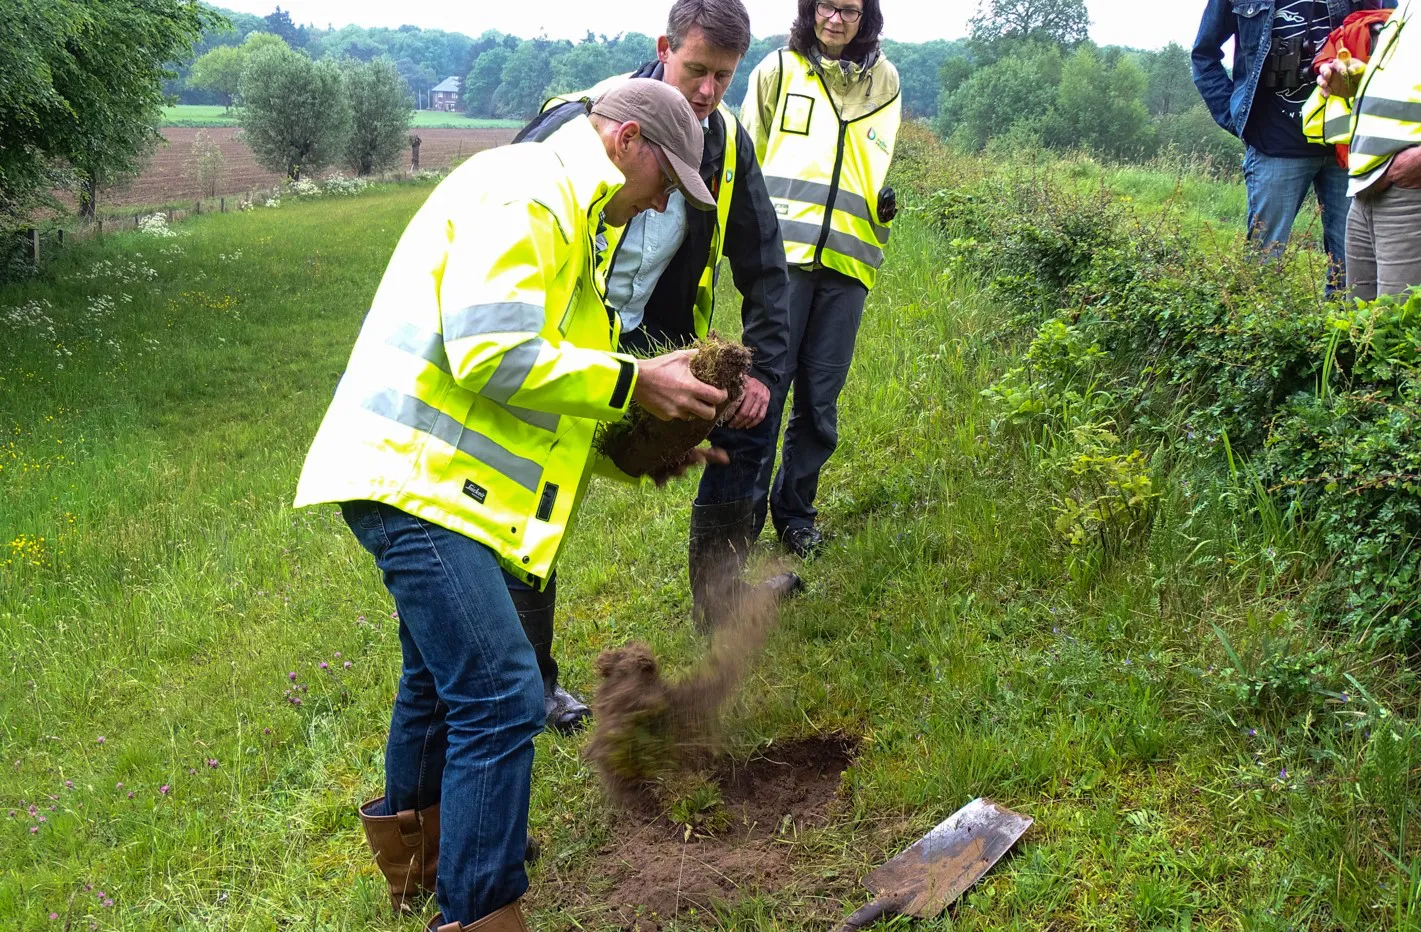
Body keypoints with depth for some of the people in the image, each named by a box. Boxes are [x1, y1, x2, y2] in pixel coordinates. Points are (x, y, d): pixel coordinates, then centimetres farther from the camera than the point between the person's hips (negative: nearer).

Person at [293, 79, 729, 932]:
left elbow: (543, 392, 21)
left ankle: (414, 844, 49)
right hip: (417, 477, -11)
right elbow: (489, 355, -25)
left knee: (444, 676, 27)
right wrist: (633, 382, -16)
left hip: (434, 478, 11)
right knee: (503, 701, -14)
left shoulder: (562, 217, 21)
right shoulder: (523, 192, -13)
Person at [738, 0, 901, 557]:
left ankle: (795, 512, 22)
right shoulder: (779, 69, 8)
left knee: (820, 399, 6)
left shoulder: (884, 79, 15)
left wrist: (886, 198, 8)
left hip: (847, 259, 3)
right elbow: (746, 155, 12)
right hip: (782, 251, -3)